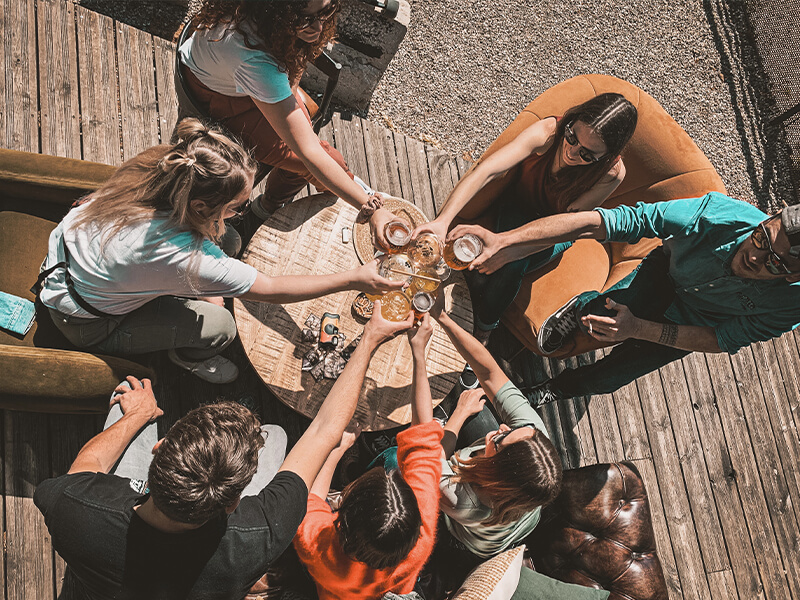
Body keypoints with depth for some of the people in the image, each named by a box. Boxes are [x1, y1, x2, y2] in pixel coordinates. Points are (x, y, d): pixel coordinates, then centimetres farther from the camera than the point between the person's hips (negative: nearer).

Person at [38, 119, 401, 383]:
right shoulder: (183, 256, -42)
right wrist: (354, 279, -25)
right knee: (219, 326, -12)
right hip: (87, 326, -6)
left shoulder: (157, 166, -25)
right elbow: (271, 290, -30)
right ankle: (188, 358, 22)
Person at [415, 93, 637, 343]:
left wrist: (502, 241, -48)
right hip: (518, 207, 1)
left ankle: (482, 333, -3)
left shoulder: (612, 173, -32)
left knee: (510, 267, -29)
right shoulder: (548, 131, -32)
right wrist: (443, 221, -55)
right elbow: (486, 171, -41)